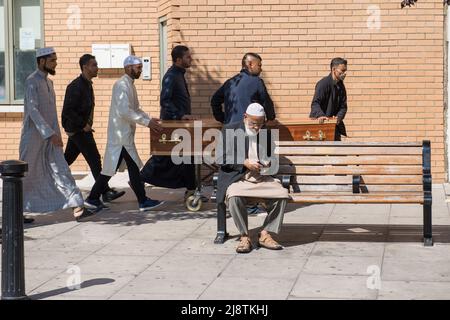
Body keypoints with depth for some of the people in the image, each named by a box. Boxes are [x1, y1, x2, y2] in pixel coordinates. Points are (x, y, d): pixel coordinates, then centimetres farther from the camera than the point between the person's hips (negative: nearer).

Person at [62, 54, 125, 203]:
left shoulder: (87, 84, 12)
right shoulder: (76, 87, -18)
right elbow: (67, 110, -23)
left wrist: (86, 124, 14)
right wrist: (83, 125, -21)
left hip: (82, 128, 10)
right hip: (77, 129, -10)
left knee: (68, 159, 15)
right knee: (94, 159, -8)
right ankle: (106, 192, -5)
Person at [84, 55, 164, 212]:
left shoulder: (129, 85, 16)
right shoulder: (121, 85, -16)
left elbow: (136, 109, 21)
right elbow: (125, 111, -23)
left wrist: (149, 119, 7)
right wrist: (147, 122, -22)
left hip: (123, 134, 10)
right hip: (121, 135, -10)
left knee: (110, 168, 10)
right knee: (133, 168, -4)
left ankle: (93, 199, 15)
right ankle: (143, 201, 2)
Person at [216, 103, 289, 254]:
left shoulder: (266, 133, 15)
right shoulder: (230, 130, 3)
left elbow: (272, 157, 25)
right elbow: (223, 158, -3)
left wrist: (269, 162, 0)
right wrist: (244, 163, -15)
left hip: (262, 178, 4)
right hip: (237, 178, -3)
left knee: (282, 194, -23)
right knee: (235, 197, -36)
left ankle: (265, 234, -10)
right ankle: (244, 237, -18)